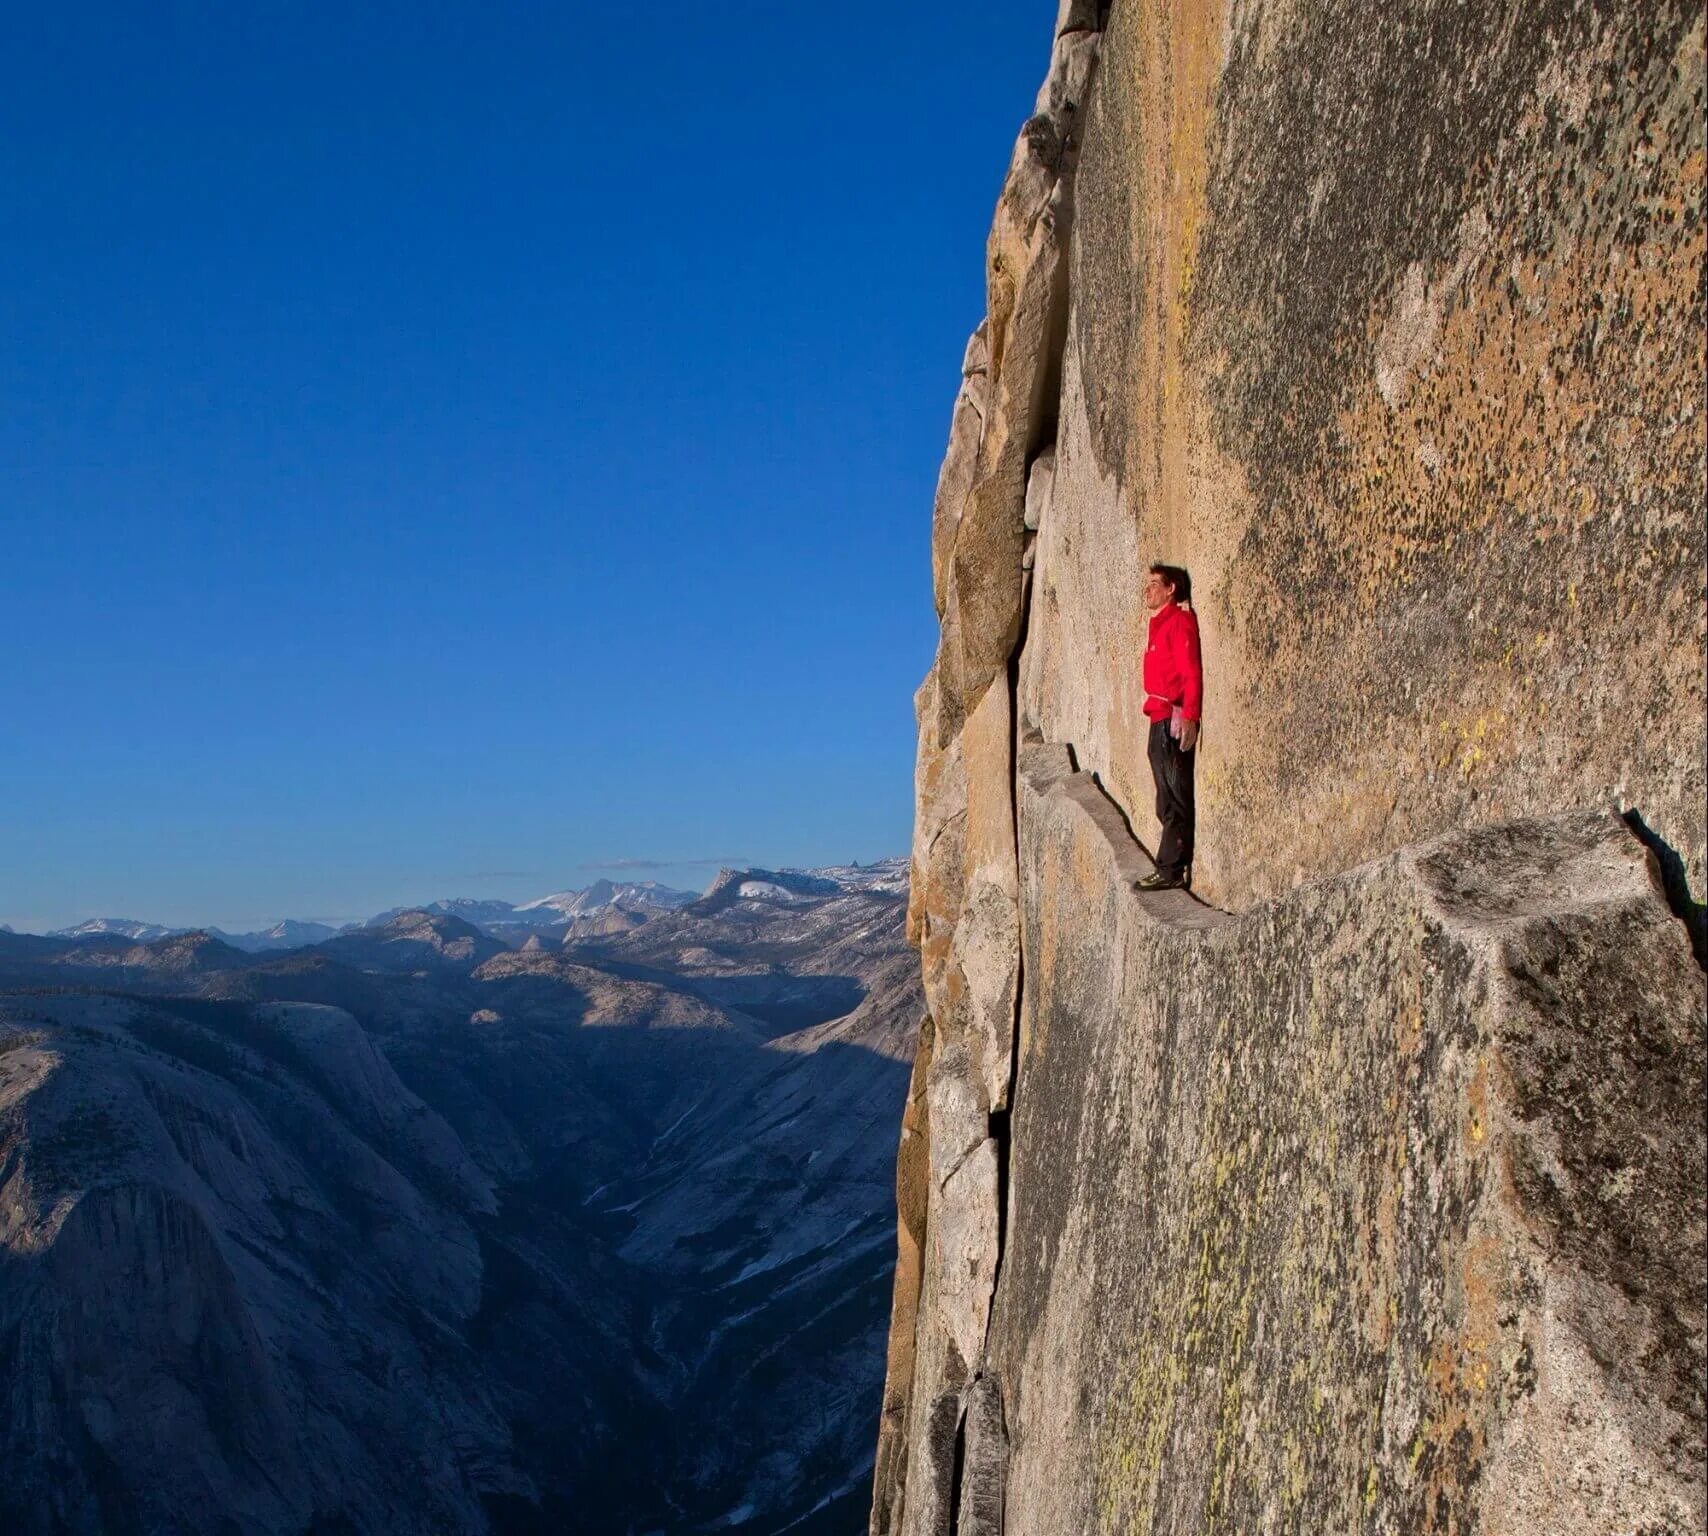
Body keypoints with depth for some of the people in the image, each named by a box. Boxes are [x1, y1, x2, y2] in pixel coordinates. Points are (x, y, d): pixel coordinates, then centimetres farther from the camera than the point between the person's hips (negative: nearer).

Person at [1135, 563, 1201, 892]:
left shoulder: (1179, 620, -10)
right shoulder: (1160, 623, 19)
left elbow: (1192, 672, -19)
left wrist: (1189, 716, -27)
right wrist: (1158, 712, 17)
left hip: (1174, 719, -10)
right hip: (1160, 719, 10)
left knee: (1176, 801, -7)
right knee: (1168, 802, 13)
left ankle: (1173, 870, -5)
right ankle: (1170, 868, 19)